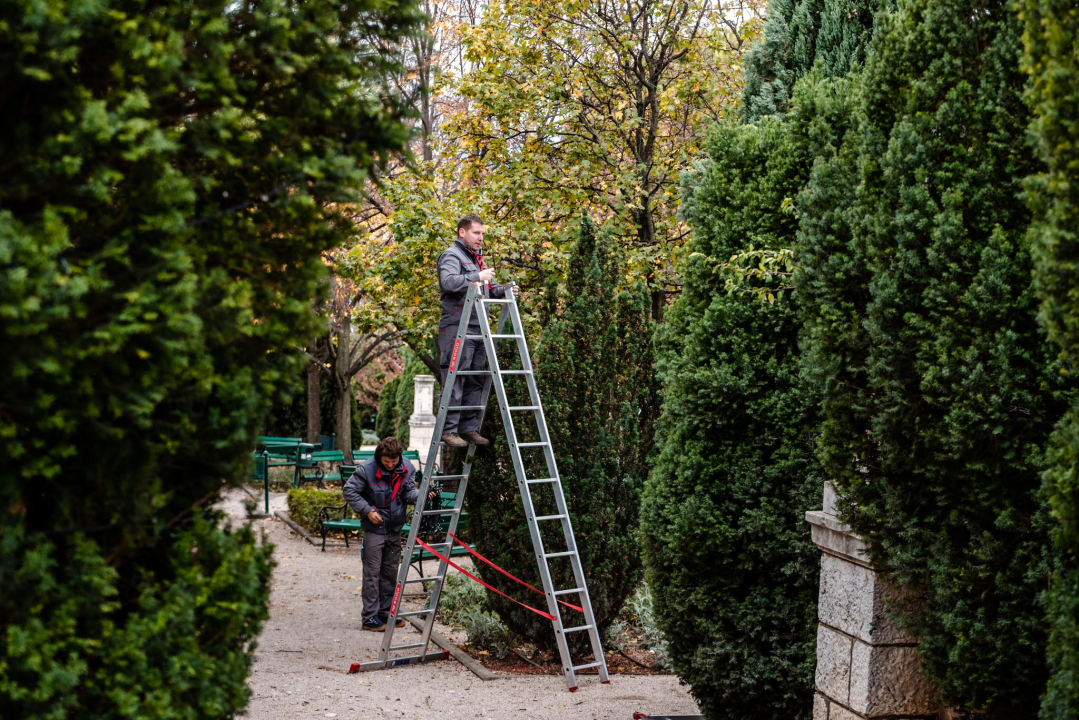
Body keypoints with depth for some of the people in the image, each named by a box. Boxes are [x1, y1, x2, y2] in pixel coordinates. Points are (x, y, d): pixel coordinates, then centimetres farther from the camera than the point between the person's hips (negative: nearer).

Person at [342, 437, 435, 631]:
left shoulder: (406, 468, -4)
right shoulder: (366, 469, -18)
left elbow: (408, 493, -4)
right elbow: (350, 491, -11)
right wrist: (367, 510, -18)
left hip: (395, 528, 5)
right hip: (374, 528, -5)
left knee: (390, 571, 13)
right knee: (372, 572, -3)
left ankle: (386, 612, 23)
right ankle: (370, 617, 2)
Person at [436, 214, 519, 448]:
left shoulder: (478, 258, 23)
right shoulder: (452, 255, -5)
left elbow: (487, 289, 29)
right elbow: (448, 282, -24)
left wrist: (503, 290, 10)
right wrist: (476, 277, -23)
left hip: (477, 328, 9)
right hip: (457, 327, -9)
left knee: (475, 381, 9)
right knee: (455, 380, -9)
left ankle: (470, 427, 14)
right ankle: (449, 429, -7)